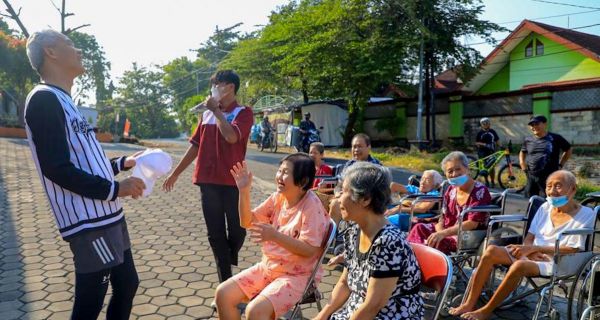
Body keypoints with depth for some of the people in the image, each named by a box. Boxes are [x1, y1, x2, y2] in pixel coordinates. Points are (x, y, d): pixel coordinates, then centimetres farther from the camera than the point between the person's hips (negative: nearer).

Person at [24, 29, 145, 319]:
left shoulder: (62, 101, 18)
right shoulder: (44, 100, -13)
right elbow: (57, 169, -22)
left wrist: (123, 163, 20)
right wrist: (115, 189, -18)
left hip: (107, 216, 10)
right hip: (89, 223, -10)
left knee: (127, 285, 18)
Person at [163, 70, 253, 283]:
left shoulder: (243, 112, -3)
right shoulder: (207, 114, 13)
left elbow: (231, 136, -22)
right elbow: (195, 145, 17)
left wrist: (216, 110, -11)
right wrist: (175, 173, 18)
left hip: (233, 181, -4)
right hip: (208, 181, 5)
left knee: (237, 230, 5)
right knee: (215, 233, 6)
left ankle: (227, 262, 36)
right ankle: (225, 280, 17)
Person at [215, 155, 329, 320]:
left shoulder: (312, 206, -20)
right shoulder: (278, 198, 0)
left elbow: (309, 249, -23)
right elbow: (247, 222, 4)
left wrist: (274, 235, -31)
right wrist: (244, 191, -10)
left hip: (297, 275, -7)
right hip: (267, 267, 7)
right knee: (223, 294, -1)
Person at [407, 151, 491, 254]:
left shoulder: (479, 191, -11)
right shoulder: (451, 191, 10)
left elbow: (473, 224, -20)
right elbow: (443, 218, 9)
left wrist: (443, 233, -30)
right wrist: (440, 231, -16)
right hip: (450, 232, 7)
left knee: (435, 241, -33)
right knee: (419, 228, -16)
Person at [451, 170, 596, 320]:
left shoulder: (586, 214, -5)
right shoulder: (545, 208, 10)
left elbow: (573, 250, -14)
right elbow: (529, 237, 11)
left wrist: (534, 248, -21)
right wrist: (529, 250, -15)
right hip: (534, 256, 6)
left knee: (520, 266, -36)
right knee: (492, 250, -19)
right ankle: (469, 304, -19)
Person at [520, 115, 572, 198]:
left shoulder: (555, 138, -2)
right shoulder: (528, 140, 7)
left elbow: (568, 150, 11)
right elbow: (522, 152, 26)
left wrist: (560, 165, 5)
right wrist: (522, 162, 9)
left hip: (549, 178, -3)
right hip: (531, 177, 4)